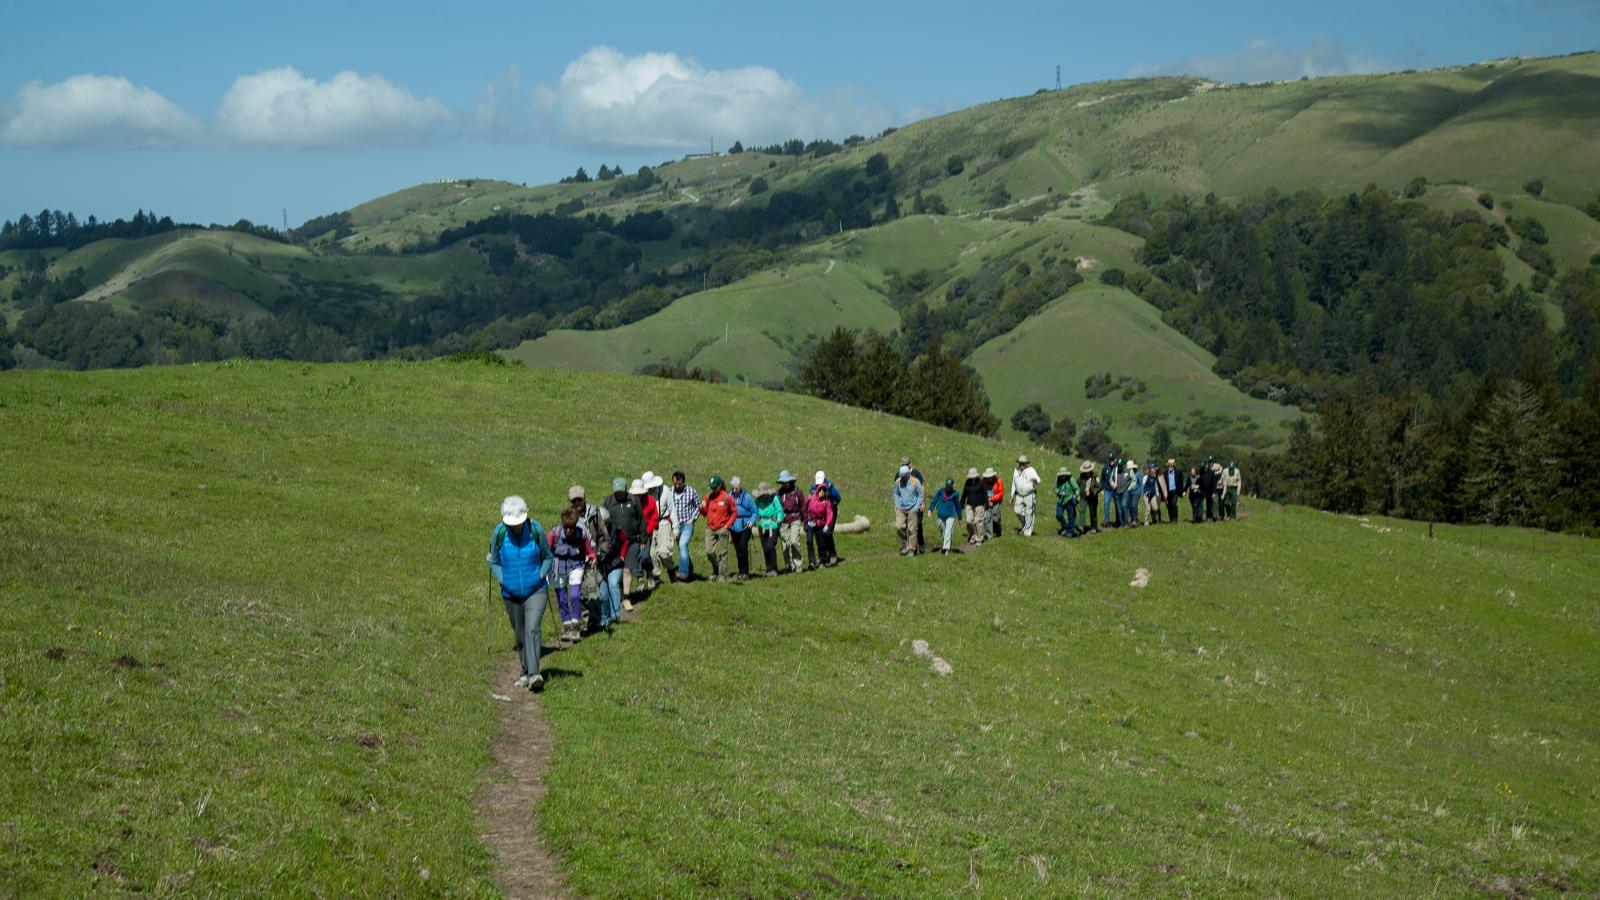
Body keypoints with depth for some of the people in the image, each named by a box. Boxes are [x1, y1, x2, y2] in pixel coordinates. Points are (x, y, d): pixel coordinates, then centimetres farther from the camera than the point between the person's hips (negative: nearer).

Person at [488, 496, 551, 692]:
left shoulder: (536, 529, -9)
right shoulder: (499, 533, -6)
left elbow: (547, 557, 7)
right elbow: (494, 562, 9)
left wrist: (541, 575, -7)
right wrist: (502, 580, -5)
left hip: (535, 591, -2)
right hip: (511, 593, 2)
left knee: (532, 629, -18)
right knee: (519, 635, 11)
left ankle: (534, 674, -25)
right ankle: (525, 672, 28)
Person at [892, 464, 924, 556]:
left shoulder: (915, 482, -11)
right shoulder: (898, 481, -2)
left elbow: (920, 496, -2)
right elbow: (895, 493, 15)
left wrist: (916, 508, -8)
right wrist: (896, 505, 7)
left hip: (912, 508, -3)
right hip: (901, 509, 3)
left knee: (911, 529, -3)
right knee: (899, 527, -8)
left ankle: (911, 549, 4)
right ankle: (905, 544, 15)